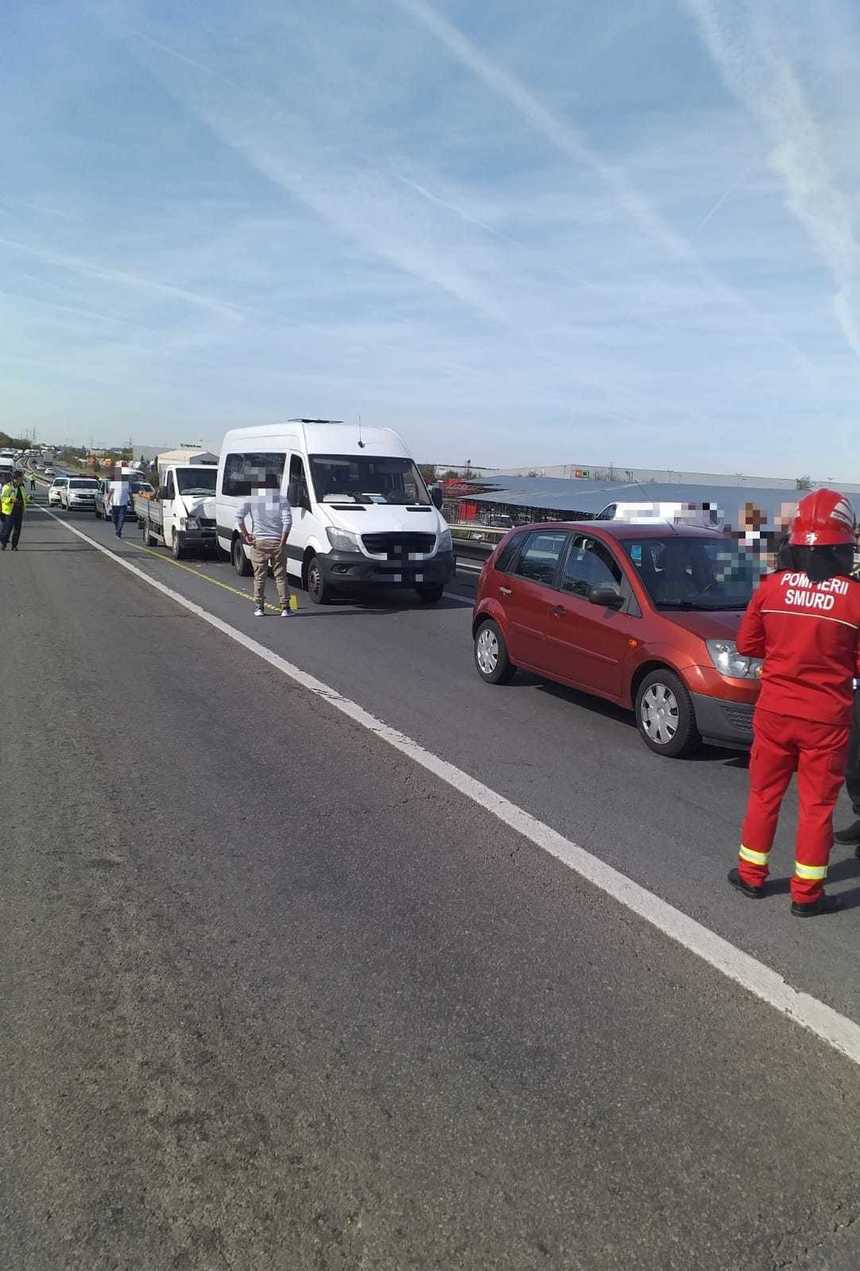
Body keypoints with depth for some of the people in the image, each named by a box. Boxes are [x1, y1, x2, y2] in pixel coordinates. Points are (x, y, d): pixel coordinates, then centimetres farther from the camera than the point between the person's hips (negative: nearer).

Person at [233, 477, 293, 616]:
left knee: (259, 576, 10)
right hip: (277, 542, 0)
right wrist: (282, 541, -7)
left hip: (259, 542, 1)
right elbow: (287, 521, -11)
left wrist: (245, 534, -4)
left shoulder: (252, 500, 3)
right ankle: (285, 608, 3)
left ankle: (260, 607, 12)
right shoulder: (282, 499, 1)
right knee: (280, 575, 6)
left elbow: (239, 514, -10)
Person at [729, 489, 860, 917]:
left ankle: (751, 874, 30)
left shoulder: (771, 586, -8)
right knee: (817, 804, 11)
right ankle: (807, 893, 21)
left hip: (774, 710, 2)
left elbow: (747, 644, 1)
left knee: (764, 793, 18)